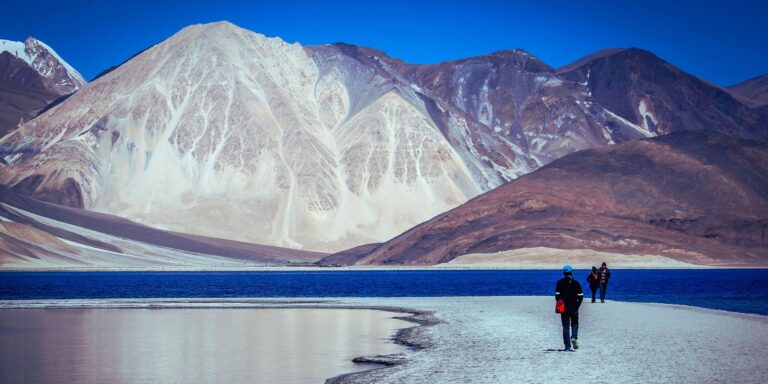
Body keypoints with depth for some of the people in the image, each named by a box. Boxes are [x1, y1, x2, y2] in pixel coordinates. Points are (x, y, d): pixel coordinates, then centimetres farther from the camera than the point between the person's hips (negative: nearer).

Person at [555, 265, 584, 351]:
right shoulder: (576, 283, -3)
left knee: (565, 326, 5)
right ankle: (574, 337, -10)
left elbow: (557, 295, -4)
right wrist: (577, 305, 6)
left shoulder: (559, 283, -1)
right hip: (574, 308, 0)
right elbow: (580, 296, -5)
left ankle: (567, 346, 1)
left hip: (564, 308, 0)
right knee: (574, 324, 17)